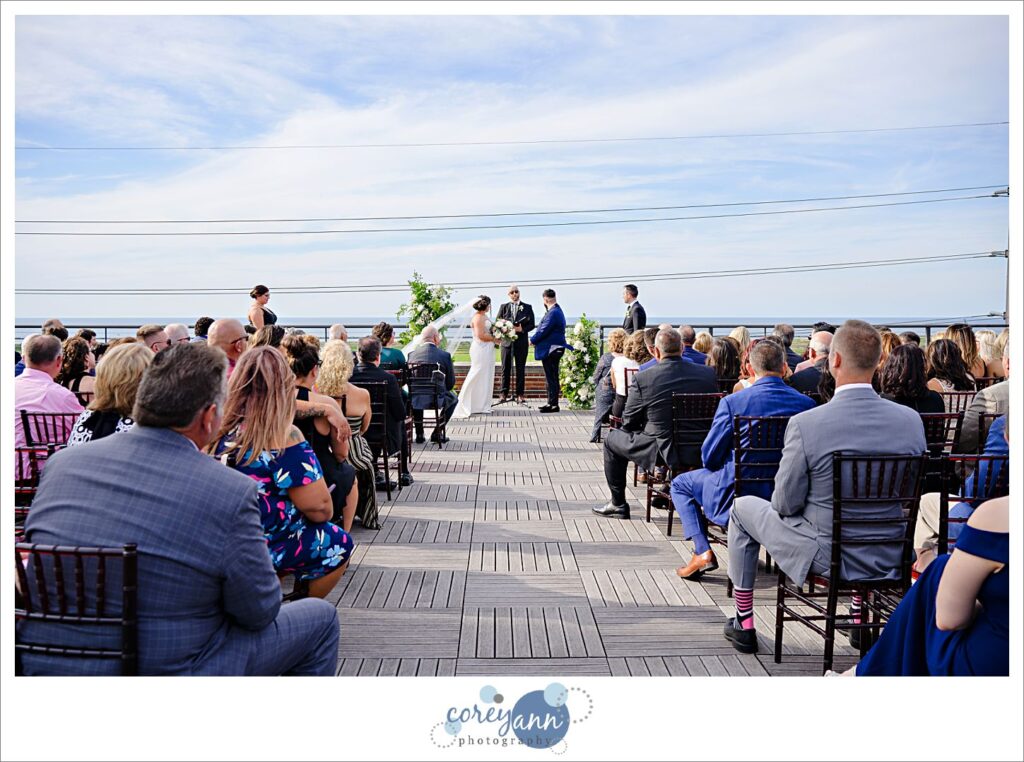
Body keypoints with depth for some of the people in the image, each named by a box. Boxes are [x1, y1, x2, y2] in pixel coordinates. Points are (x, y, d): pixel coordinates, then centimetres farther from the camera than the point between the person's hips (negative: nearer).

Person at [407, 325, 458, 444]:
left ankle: (419, 434, 35)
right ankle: (437, 433, 24)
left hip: (415, 400, 3)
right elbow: (450, 383, 1)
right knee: (453, 398, 30)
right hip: (436, 399, -3)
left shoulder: (412, 354, 2)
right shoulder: (445, 355, -5)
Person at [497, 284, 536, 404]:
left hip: (521, 342, -1)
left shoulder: (527, 307, 7)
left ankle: (520, 394, 6)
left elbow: (532, 325, 2)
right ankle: (504, 394, 7)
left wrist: (522, 329, -15)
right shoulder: (503, 307, 10)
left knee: (520, 369, 2)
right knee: (505, 368, 3)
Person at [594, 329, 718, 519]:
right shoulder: (708, 373, -5)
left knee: (612, 439, 21)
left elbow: (628, 421, -4)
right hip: (699, 452, 4)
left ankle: (618, 504, 29)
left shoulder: (643, 378, -14)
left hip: (662, 452, -4)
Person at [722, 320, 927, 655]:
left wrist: (784, 501, 8)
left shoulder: (805, 423, -23)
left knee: (743, 508, 20)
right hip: (892, 558, 5)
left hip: (825, 559, -4)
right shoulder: (912, 420, -9)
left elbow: (785, 505, -15)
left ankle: (744, 625, 30)